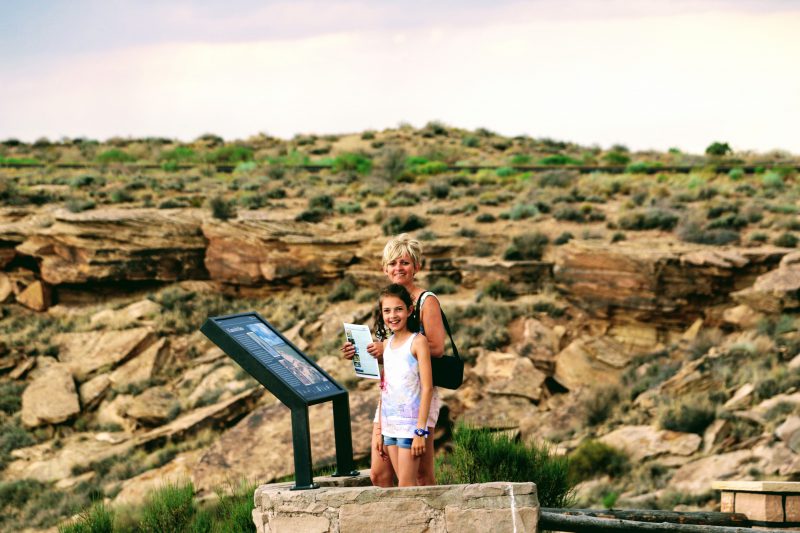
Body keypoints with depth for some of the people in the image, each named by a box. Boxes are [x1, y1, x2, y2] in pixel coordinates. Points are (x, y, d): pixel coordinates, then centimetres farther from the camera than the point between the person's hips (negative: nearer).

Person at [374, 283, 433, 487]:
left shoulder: (418, 341, -7)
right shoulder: (387, 344, 12)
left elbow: (427, 388, -11)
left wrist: (421, 430, -16)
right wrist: (379, 430, 13)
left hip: (410, 424, -6)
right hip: (390, 424, 6)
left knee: (406, 486, -9)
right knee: (406, 485, 5)